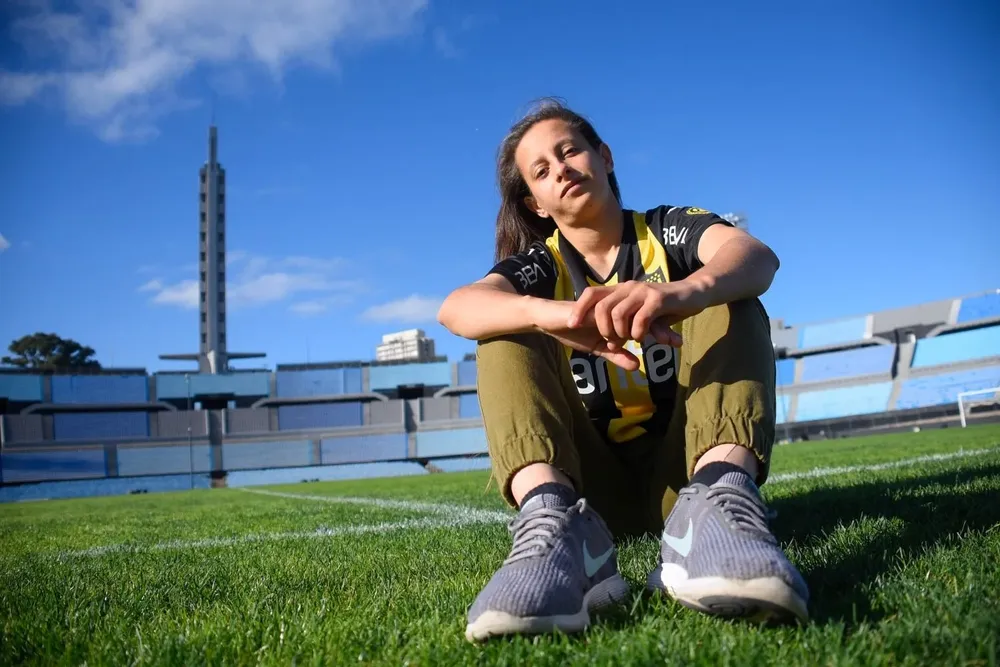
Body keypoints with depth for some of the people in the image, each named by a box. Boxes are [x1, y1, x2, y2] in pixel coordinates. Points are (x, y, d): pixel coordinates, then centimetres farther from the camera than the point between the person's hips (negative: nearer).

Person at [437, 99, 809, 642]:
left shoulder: (668, 229, 2)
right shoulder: (537, 266, 4)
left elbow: (757, 256, -22)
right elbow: (455, 308, -20)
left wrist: (683, 292, -46)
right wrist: (551, 313, -42)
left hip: (683, 471, -1)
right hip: (595, 484, 1)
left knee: (730, 299, -16)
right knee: (505, 335, -15)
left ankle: (722, 494, -40)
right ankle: (554, 516, -40)